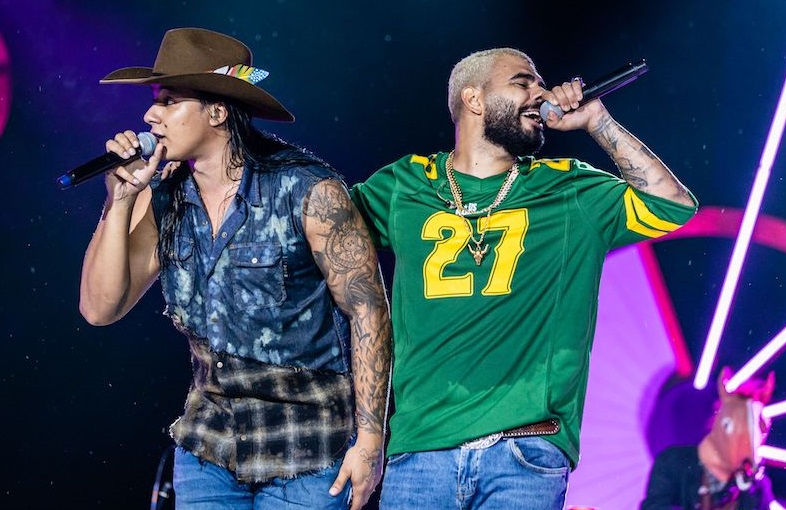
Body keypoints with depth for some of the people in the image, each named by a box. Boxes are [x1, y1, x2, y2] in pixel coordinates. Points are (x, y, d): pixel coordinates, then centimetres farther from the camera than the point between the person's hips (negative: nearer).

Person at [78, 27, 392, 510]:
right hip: (207, 449, 5)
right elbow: (101, 308, -1)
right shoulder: (161, 197, 1)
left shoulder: (308, 191, -15)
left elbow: (368, 311, -13)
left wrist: (370, 439, -15)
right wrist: (121, 200, -11)